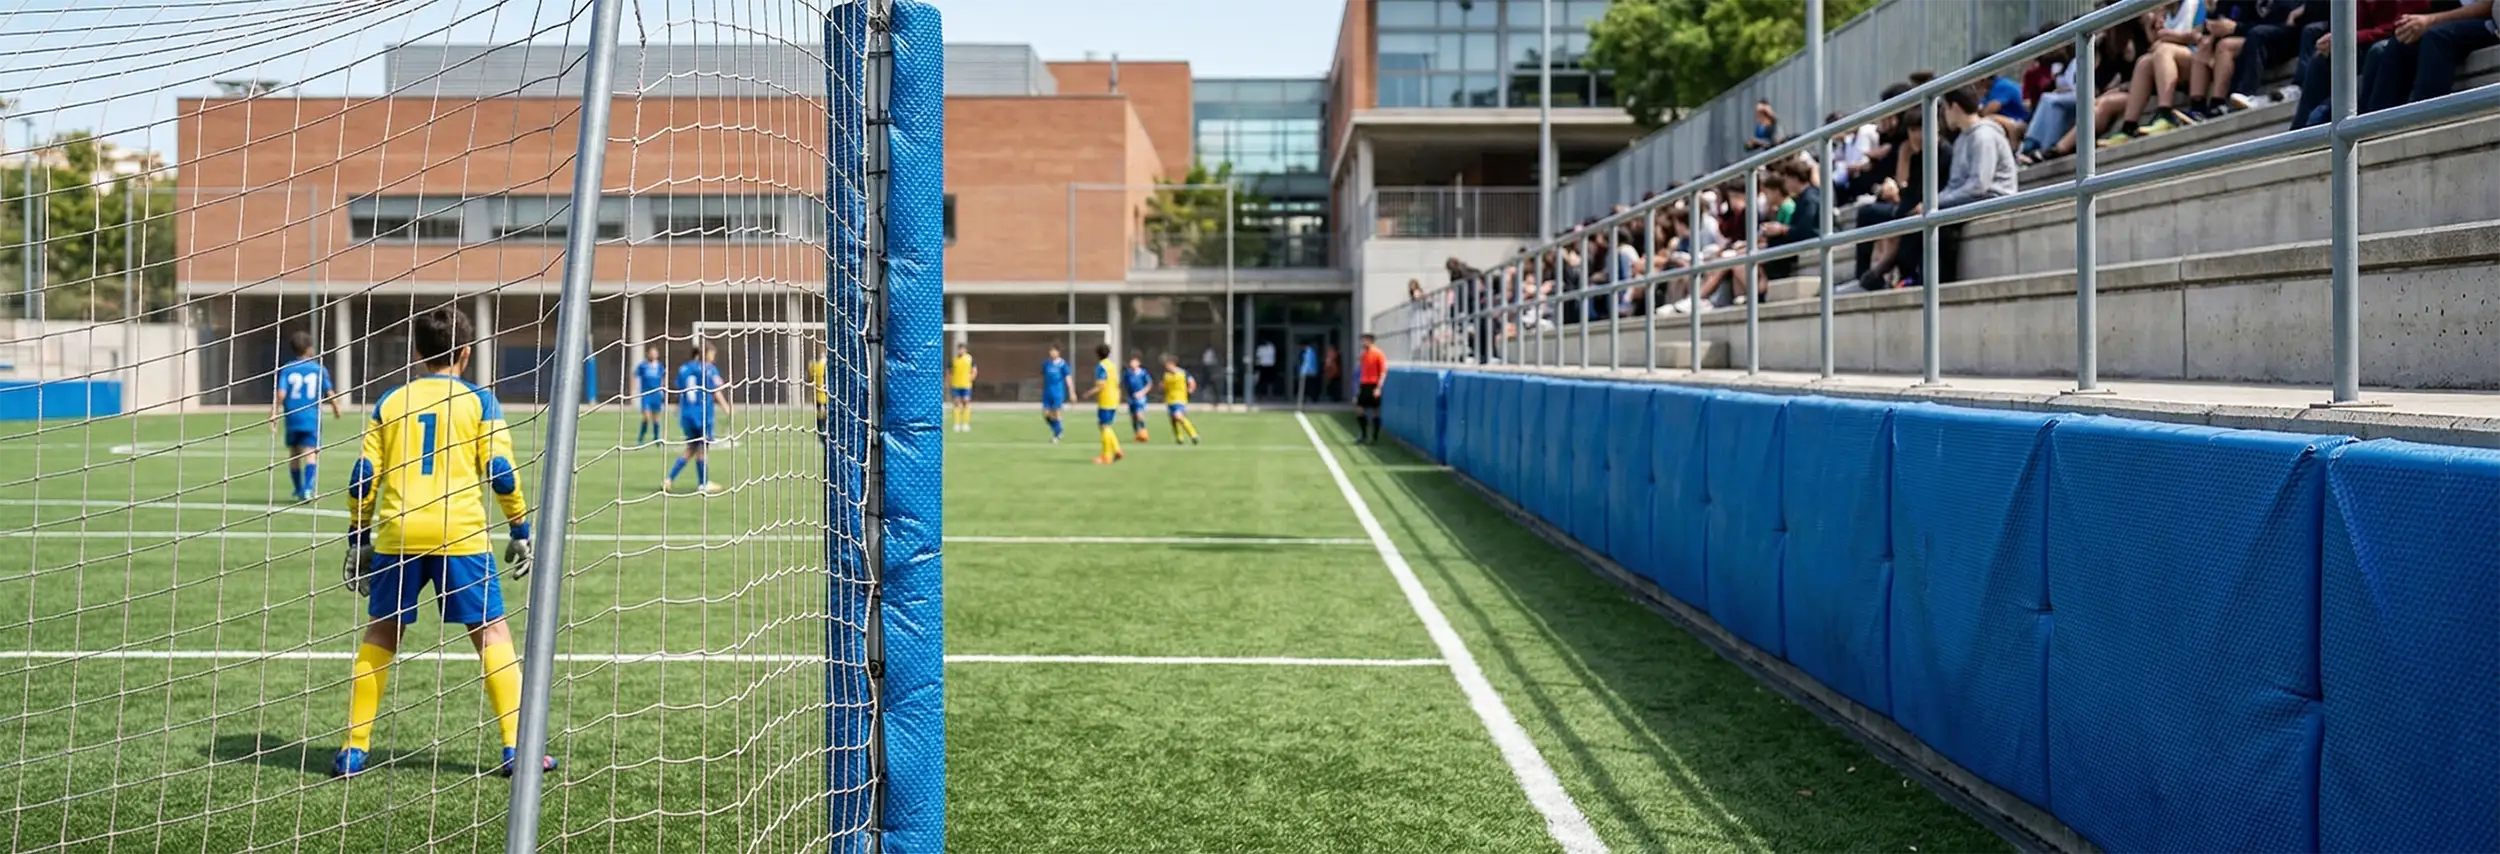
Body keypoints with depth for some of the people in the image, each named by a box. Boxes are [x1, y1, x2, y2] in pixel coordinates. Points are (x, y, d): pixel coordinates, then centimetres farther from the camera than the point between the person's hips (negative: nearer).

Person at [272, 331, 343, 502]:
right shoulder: (319, 369, 1)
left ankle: (299, 490, 30)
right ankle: (307, 488, -25)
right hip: (312, 418, -2)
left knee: (294, 454, 17)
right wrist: (336, 409, 15)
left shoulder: (286, 370, 2)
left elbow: (280, 394, -8)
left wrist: (274, 413, -2)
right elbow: (330, 393, -1)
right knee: (310, 454, -6)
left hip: (292, 418, 2)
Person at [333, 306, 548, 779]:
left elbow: (364, 476, 9)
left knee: (378, 636, 15)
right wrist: (520, 532, 8)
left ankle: (354, 749, 15)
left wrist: (358, 540, 16)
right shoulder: (479, 400, 5)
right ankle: (516, 747, -2)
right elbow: (501, 471, 0)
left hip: (397, 534, 3)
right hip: (460, 533, -2)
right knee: (492, 633, 3)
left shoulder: (390, 402, 12)